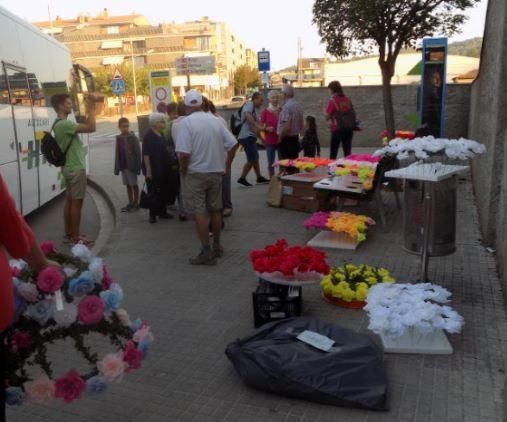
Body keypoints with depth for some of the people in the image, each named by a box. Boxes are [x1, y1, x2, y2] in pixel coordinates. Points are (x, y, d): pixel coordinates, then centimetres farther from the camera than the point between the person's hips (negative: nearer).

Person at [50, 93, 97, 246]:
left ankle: (69, 234, 21)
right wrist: (91, 108, -18)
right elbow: (91, 128, -24)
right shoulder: (64, 124, -20)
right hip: (76, 168, -11)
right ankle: (76, 237, -1)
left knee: (69, 200, 14)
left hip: (69, 167, 11)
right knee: (77, 202, -6)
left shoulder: (59, 124, 14)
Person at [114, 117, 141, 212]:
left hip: (131, 165, -6)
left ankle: (136, 203, 11)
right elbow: (117, 153, 10)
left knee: (134, 184, 3)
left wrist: (137, 166, -17)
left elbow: (138, 153, -12)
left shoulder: (133, 138, -9)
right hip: (123, 166, 6)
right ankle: (131, 203, 19)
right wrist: (117, 167, 7)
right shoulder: (118, 138, 8)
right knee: (128, 185, 11)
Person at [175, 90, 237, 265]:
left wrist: (183, 172, -5)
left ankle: (207, 252, 2)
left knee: (200, 212, 0)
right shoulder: (215, 120, 2)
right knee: (215, 210, 16)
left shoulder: (186, 122, -12)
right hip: (216, 172, 5)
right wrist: (225, 165, 11)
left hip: (196, 173, -5)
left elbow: (184, 153, -21)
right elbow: (232, 144, 0)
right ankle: (217, 246, 29)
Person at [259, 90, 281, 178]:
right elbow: (261, 127, 2)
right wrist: (266, 128, -18)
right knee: (271, 163, 3)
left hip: (281, 140, 2)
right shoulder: (265, 112, -2)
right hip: (270, 141, -2)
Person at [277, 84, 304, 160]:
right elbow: (301, 125, 16)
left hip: (286, 141, -9)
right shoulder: (298, 106, 10)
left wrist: (280, 138, -11)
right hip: (295, 139, 9)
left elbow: (286, 127, -23)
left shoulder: (286, 107, -18)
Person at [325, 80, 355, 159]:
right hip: (349, 128, 5)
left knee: (333, 153, 3)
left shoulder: (333, 101, -10)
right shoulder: (348, 100, 6)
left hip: (337, 129, -5)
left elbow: (327, 117, -10)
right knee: (347, 152, 8)